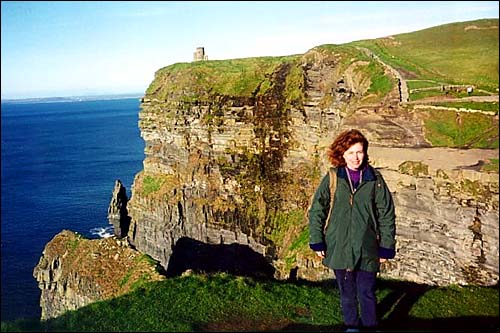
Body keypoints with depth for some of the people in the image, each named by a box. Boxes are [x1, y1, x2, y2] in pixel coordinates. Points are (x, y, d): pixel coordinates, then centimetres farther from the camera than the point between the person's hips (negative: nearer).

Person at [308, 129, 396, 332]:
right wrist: (317, 242, -2)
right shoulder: (332, 178, -4)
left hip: (367, 248, -1)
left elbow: (387, 215, 1)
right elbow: (316, 211, 1)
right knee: (347, 293, 16)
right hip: (339, 247, 1)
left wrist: (386, 247, 1)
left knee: (367, 293, 8)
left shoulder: (374, 179, -4)